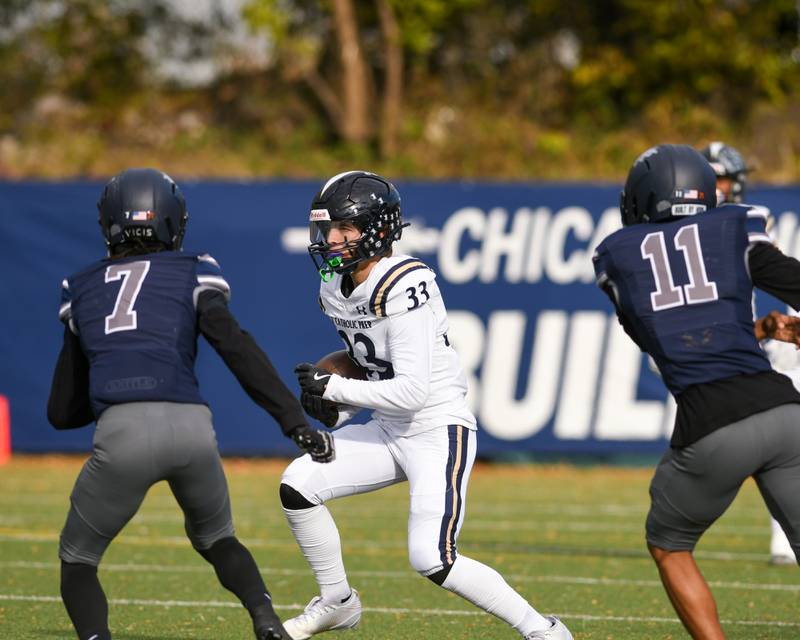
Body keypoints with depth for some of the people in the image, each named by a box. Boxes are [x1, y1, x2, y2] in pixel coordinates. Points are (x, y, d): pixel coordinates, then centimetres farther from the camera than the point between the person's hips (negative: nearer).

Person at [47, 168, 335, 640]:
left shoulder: (82, 289, 24)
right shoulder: (191, 273, 18)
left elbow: (62, 412, 27)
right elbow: (236, 347, 0)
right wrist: (294, 422, -4)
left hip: (122, 437, -1)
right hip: (190, 425, 1)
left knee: (78, 559, 19)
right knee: (216, 538, 28)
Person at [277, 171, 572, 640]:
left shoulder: (404, 286, -22)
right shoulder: (335, 288, 5)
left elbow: (412, 391, -25)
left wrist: (334, 388, -19)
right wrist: (337, 408, 2)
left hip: (439, 430, -9)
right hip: (388, 430, 9)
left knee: (431, 560, -18)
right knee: (298, 485, -2)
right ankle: (337, 602, 16)